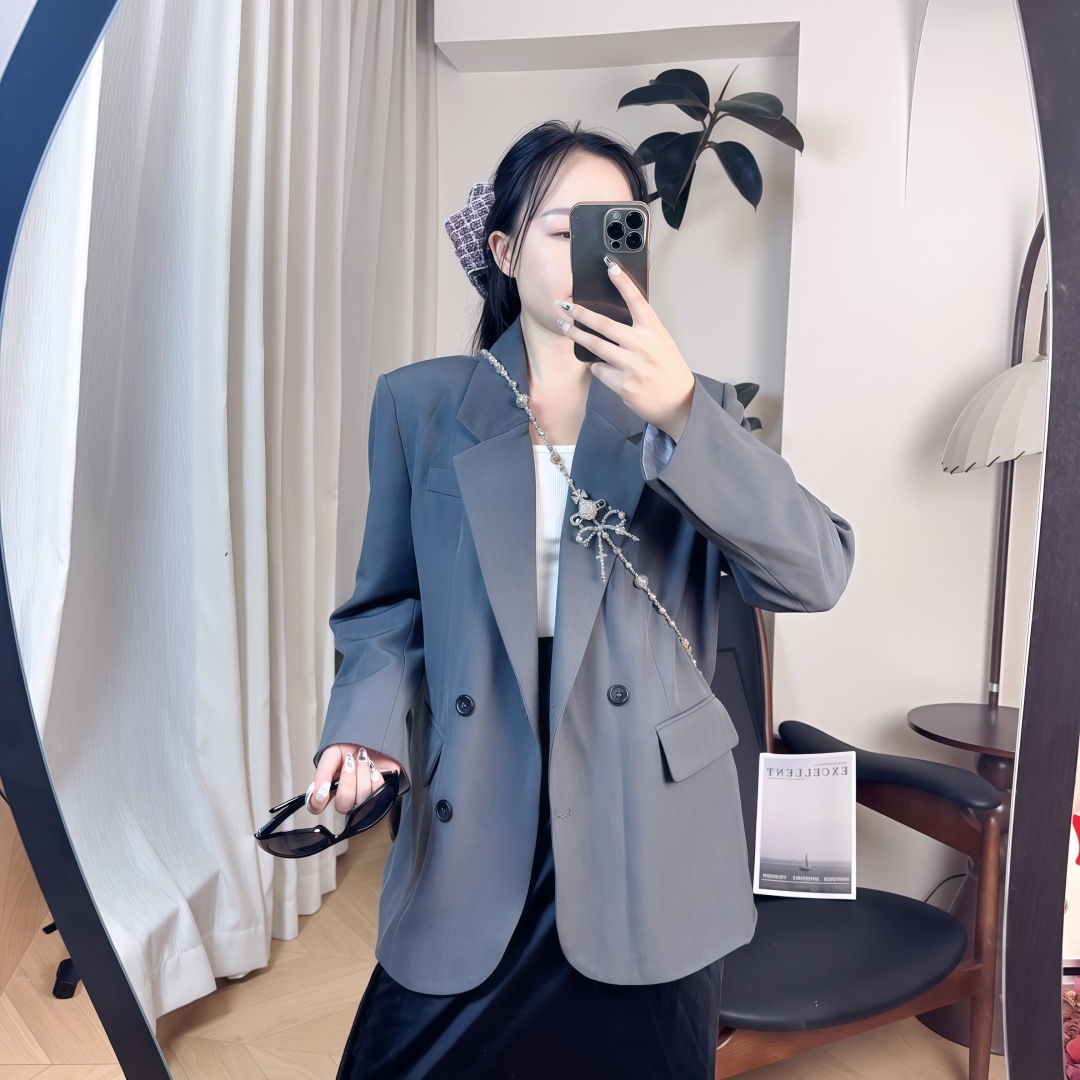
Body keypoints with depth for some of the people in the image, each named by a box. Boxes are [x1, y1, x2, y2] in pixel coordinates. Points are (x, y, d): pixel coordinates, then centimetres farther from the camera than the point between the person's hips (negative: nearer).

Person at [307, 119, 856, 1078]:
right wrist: (369, 721, -11)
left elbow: (815, 575, -12)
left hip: (650, 850, 1)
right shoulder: (419, 404, 4)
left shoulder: (692, 411, 3)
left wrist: (678, 414, -22)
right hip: (472, 845, 0)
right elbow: (389, 605, 8)